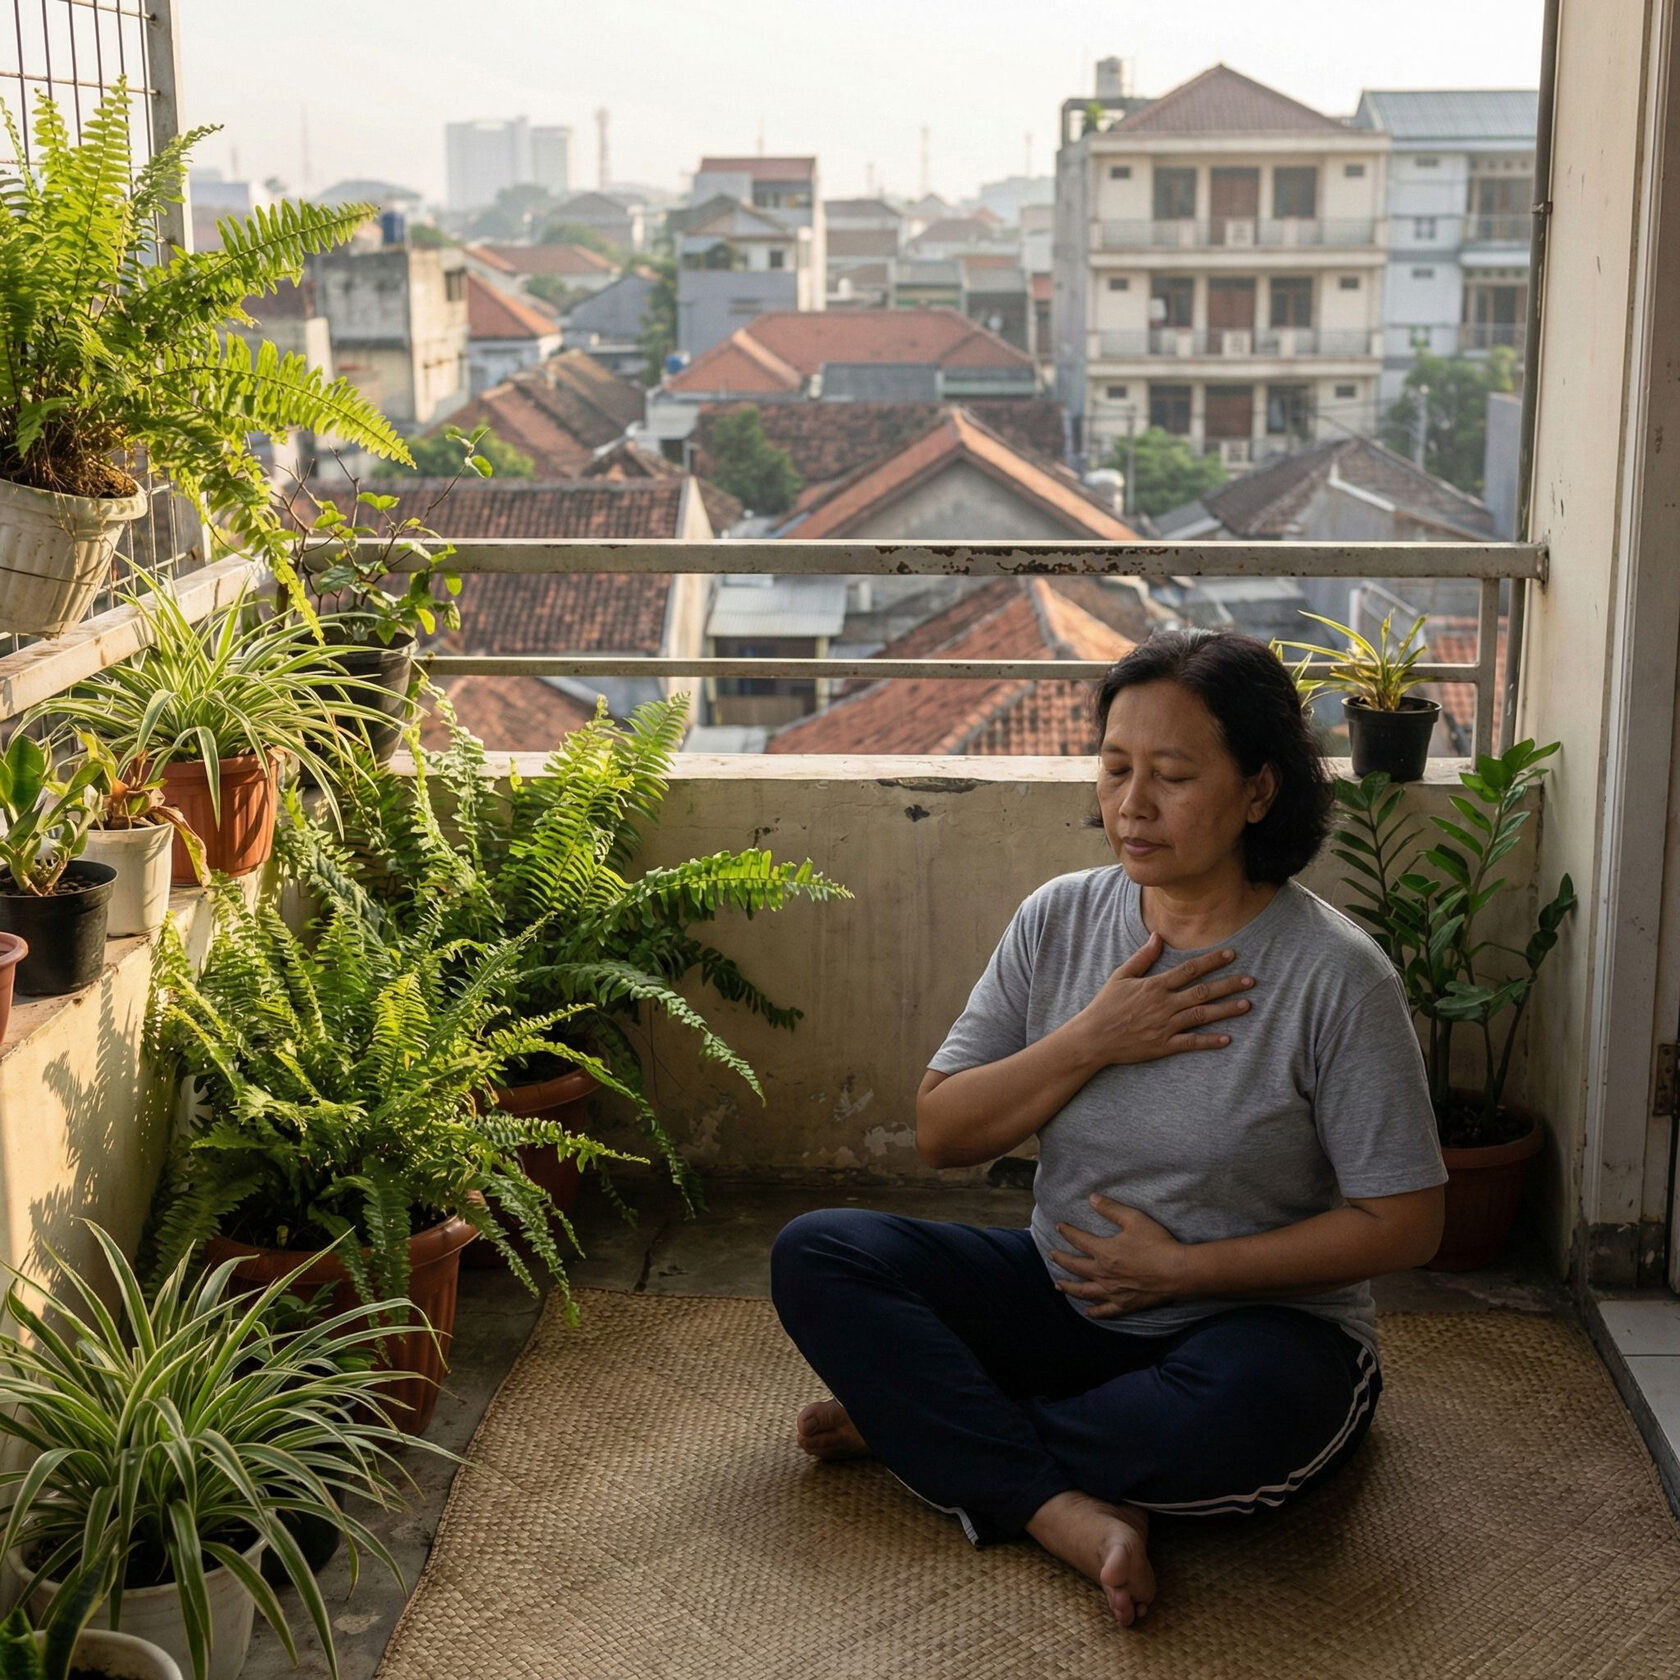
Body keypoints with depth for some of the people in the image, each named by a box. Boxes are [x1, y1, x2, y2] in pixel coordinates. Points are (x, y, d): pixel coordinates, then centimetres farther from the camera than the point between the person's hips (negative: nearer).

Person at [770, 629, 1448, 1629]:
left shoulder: (1336, 974, -14)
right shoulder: (1058, 922, -1)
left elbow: (1404, 1225, -12)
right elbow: (940, 1135, -1)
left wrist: (1184, 1267, -14)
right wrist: (1088, 1042, -16)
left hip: (1254, 1320, -4)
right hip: (1063, 1300, 5)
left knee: (1251, 1403, -40)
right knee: (817, 1255, -14)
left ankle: (916, 1423, -18)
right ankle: (1069, 1512, -29)